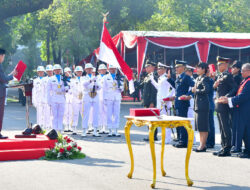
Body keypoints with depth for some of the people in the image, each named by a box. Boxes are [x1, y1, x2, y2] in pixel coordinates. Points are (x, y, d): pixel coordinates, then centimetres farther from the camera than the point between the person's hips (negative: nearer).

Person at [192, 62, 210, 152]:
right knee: (199, 127, 12)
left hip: (203, 105, -10)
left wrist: (196, 90, -13)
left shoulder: (205, 78, -10)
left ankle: (203, 145, -3)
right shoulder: (197, 79, 17)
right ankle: (201, 144, 17)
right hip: (197, 104, 10)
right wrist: (193, 90, 8)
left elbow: (206, 90, -23)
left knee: (203, 126, -6)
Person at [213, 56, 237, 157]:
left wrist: (226, 97, -27)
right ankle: (223, 147, 21)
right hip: (219, 106, 10)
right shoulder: (219, 76, 17)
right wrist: (215, 85, 1)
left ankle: (227, 149, -3)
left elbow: (234, 89, -17)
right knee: (222, 128, 14)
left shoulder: (228, 76, -11)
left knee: (226, 127, -6)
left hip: (224, 106, -10)